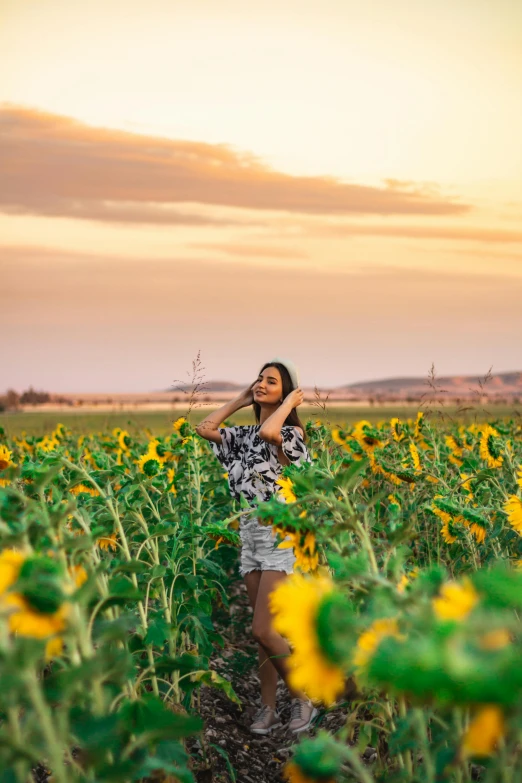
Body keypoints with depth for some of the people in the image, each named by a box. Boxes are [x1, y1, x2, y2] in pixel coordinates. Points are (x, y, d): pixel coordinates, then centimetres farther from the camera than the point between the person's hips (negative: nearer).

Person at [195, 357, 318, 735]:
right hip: (249, 534, 7)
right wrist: (240, 400, 9)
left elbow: (268, 432, -30)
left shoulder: (291, 434, -9)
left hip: (280, 535, -7)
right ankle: (269, 708, 16)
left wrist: (290, 404, -14)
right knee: (265, 630, 10)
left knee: (263, 631, -11)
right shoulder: (245, 435, 12)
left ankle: (303, 700, 5)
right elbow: (204, 428, 6)